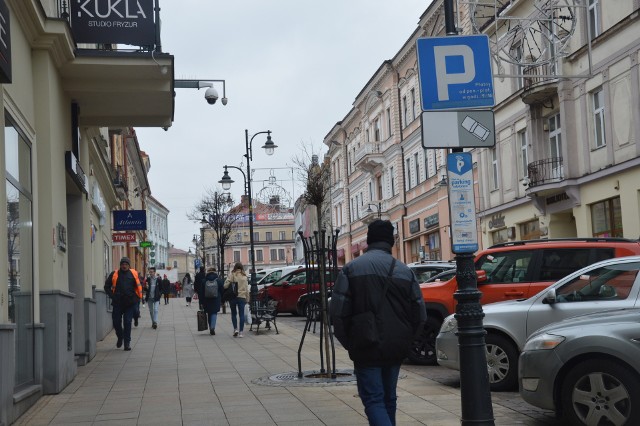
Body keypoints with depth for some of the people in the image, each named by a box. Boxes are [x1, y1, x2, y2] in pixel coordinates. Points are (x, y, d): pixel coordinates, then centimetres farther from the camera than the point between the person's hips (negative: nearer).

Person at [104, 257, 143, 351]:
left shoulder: (134, 274, 4)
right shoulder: (114, 274, 4)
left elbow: (139, 286, 11)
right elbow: (107, 286, 10)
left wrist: (136, 298, 2)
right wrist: (112, 296, -1)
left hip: (130, 303, -1)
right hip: (118, 303, 1)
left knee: (127, 322, -3)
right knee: (116, 322, 5)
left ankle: (127, 343, 4)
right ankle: (120, 337, 32)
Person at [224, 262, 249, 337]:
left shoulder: (231, 275, -4)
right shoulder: (244, 277, 2)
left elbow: (226, 285, -12)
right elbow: (246, 289, 3)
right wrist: (247, 298, 9)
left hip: (232, 297, -1)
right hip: (242, 297, 1)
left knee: (233, 314, 13)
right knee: (241, 314, 3)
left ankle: (235, 329, 0)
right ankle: (240, 332, 1)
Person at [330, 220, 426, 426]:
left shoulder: (351, 269, -6)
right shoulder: (405, 271, 3)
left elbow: (338, 312, -10)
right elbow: (420, 315, 3)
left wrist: (349, 343, 2)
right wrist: (404, 341, 15)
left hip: (366, 348, -4)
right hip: (396, 349, 4)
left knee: (373, 399, -3)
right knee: (388, 398, 19)